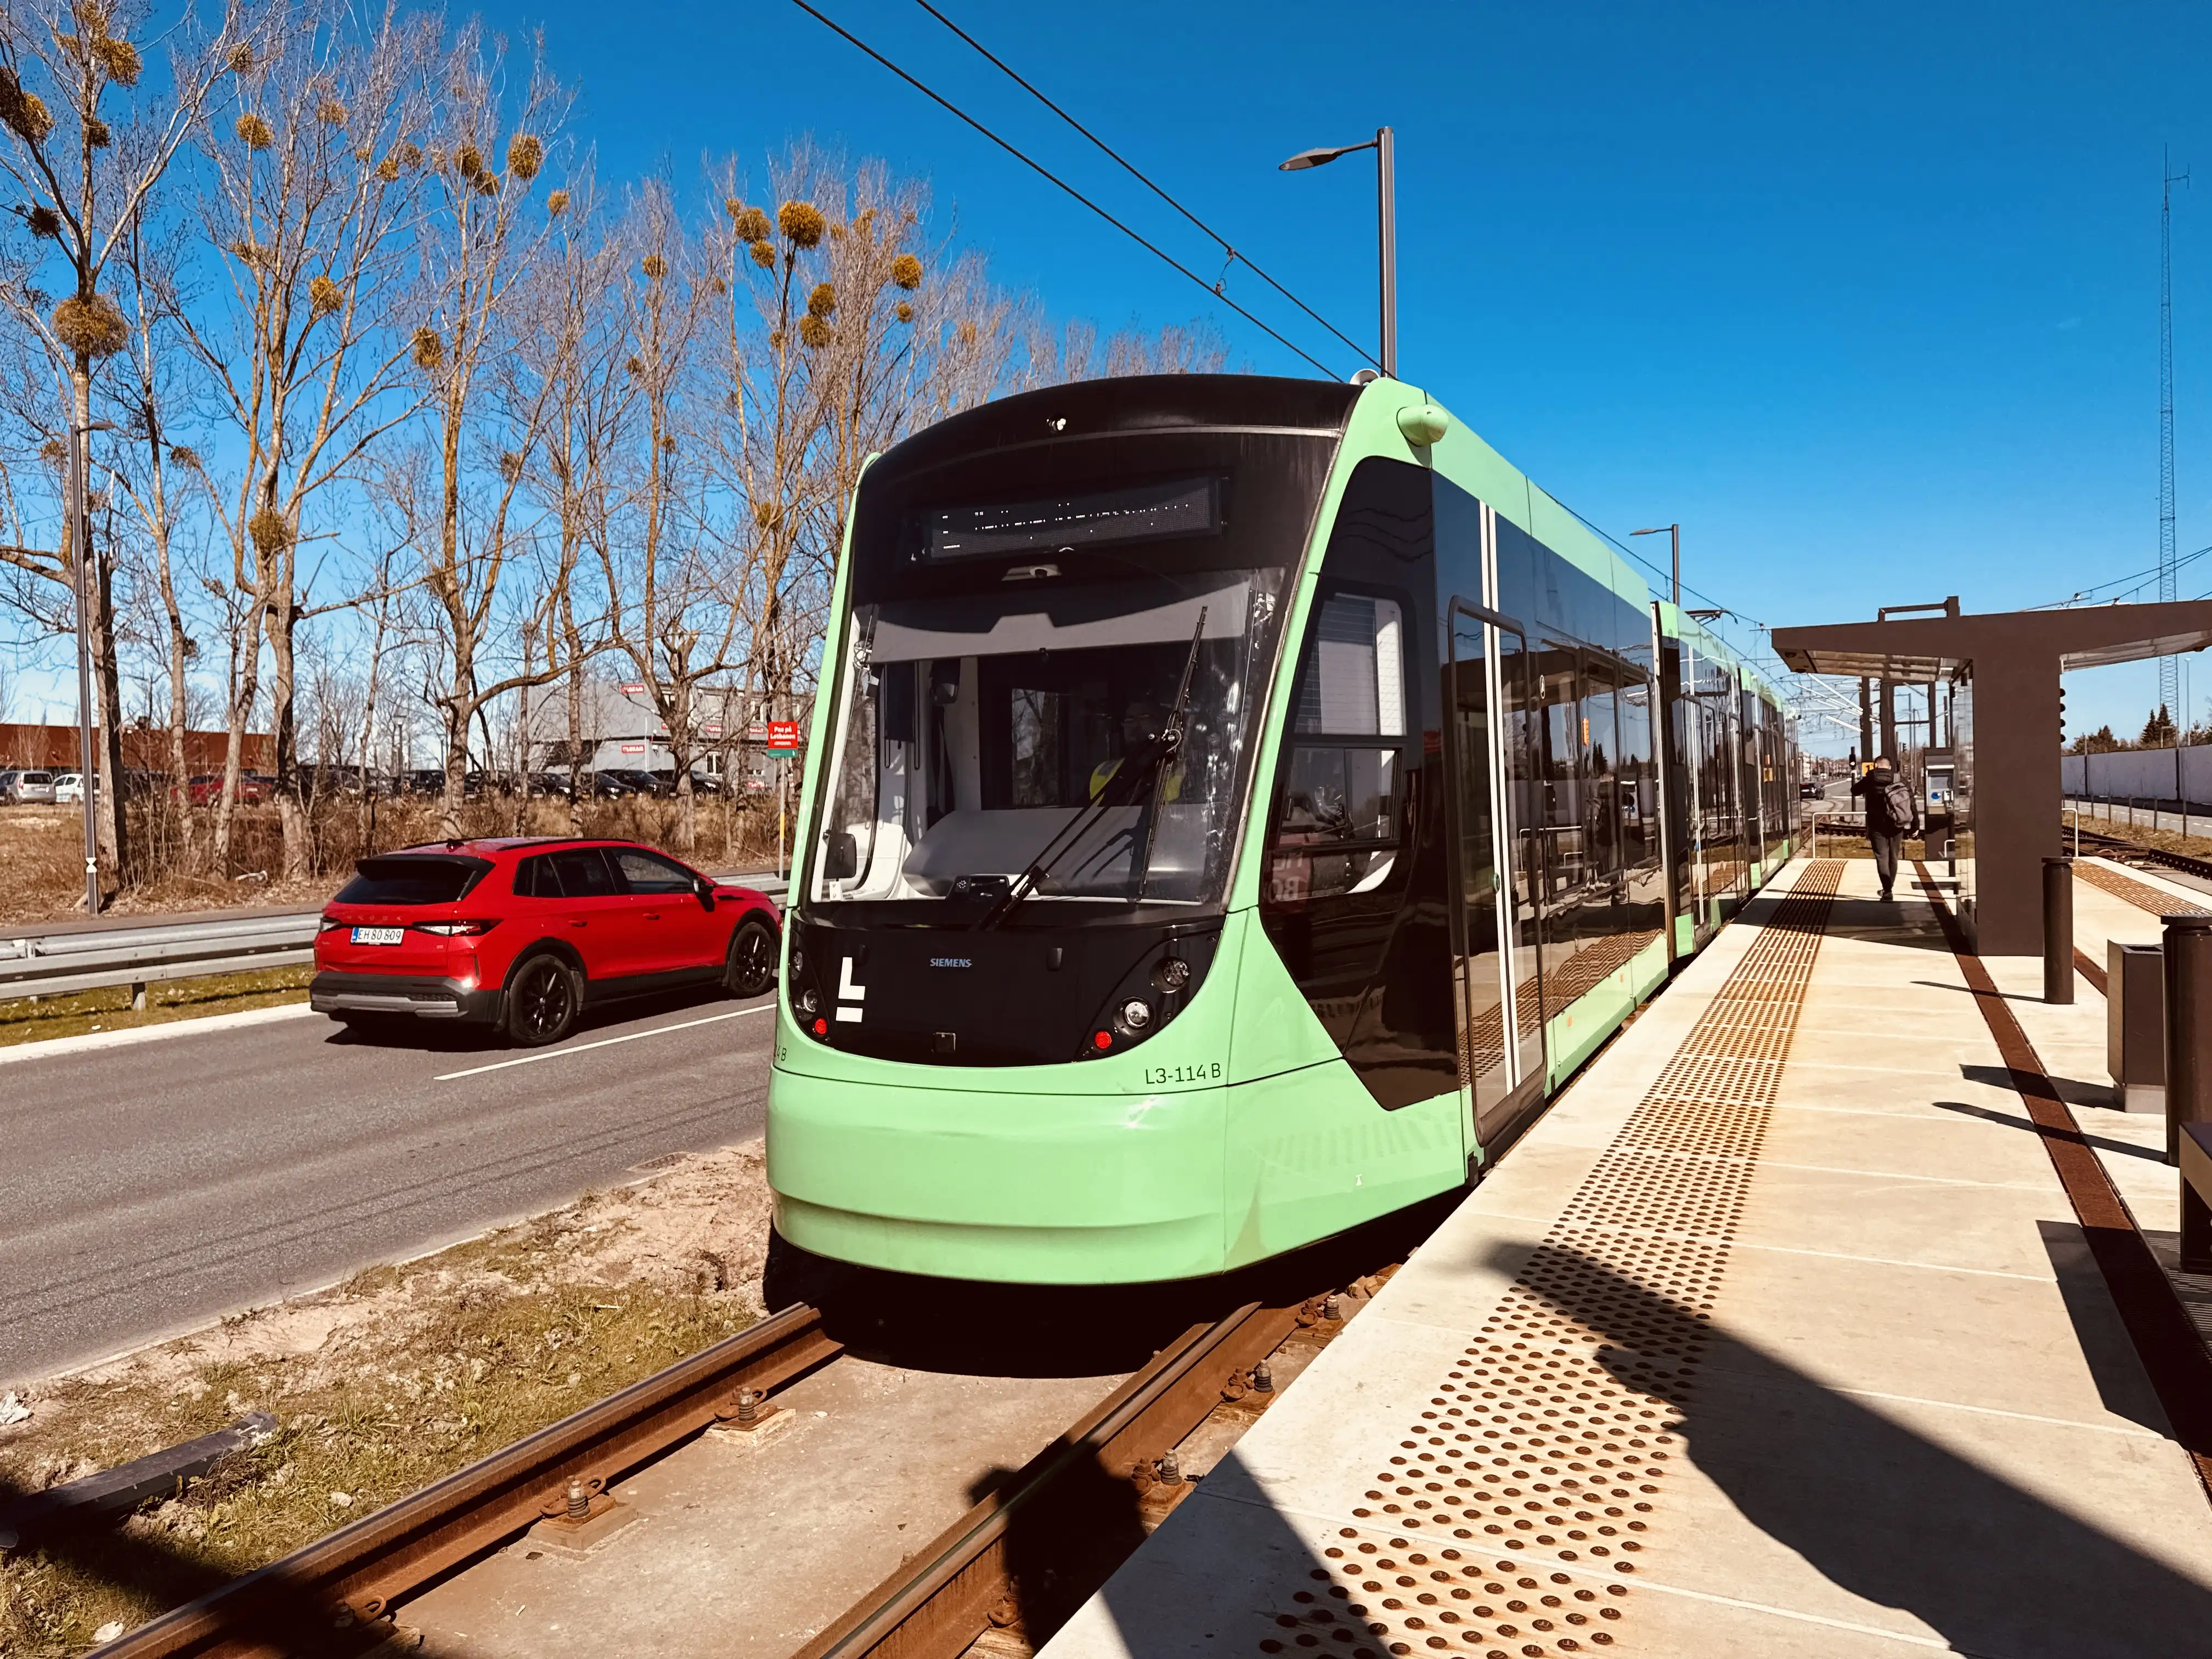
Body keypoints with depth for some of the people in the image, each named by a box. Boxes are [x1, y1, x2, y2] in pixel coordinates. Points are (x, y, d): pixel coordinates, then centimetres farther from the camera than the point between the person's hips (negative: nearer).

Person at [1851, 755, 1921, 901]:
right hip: (1896, 826, 3)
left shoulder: (1870, 780, -6)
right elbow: (1912, 802, -2)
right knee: (1893, 857, 17)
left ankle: (1887, 890, -16)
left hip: (1877, 826, -3)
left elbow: (1854, 790, 13)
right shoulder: (1900, 779, -1)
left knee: (1882, 857, -2)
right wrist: (1915, 825, 4)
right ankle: (1889, 888, 28)